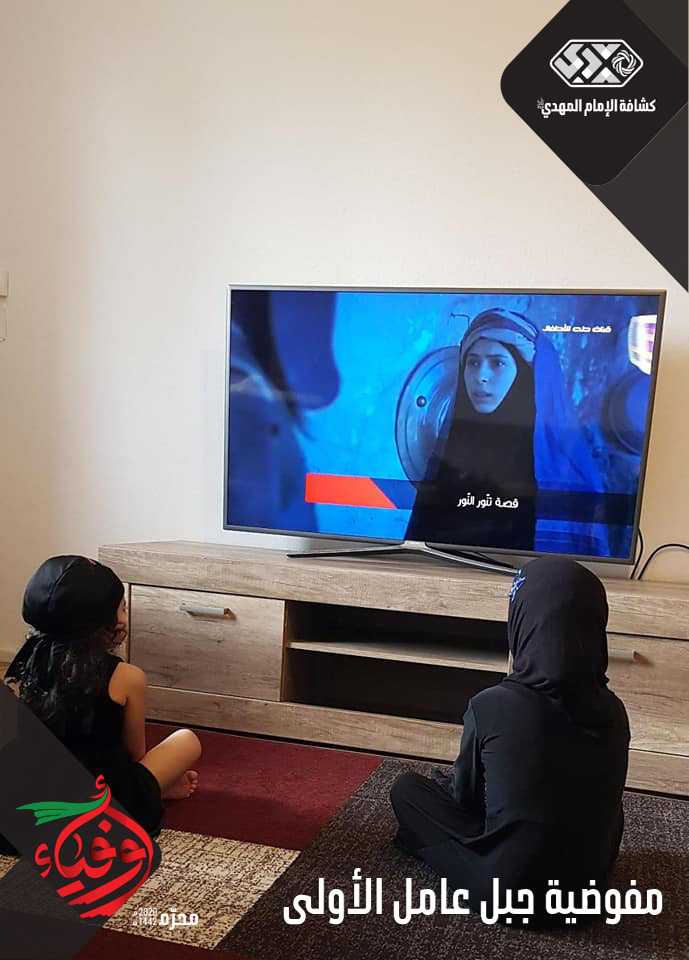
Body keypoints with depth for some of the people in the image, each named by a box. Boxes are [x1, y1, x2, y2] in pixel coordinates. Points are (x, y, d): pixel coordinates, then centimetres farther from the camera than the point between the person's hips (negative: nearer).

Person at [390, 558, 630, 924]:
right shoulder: (613, 711, -9)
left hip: (510, 891, -5)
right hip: (590, 886, 5)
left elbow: (465, 794, -4)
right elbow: (603, 803, 9)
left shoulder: (491, 705, -22)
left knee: (406, 789, 11)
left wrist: (445, 779, 20)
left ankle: (491, 880, 7)